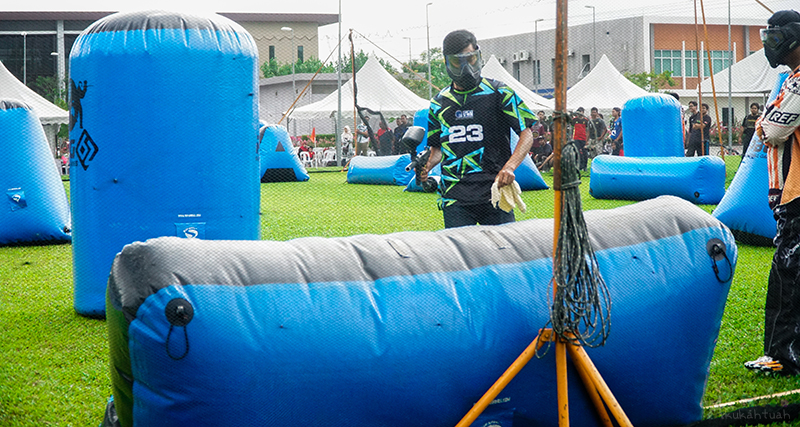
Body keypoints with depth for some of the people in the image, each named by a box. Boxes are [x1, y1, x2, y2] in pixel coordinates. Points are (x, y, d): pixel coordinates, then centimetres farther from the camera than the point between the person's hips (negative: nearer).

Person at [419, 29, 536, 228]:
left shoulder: (499, 93, 2)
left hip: (493, 189, -2)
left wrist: (509, 167, -17)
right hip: (454, 196, 2)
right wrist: (427, 165, 1)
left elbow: (527, 134, -1)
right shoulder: (439, 103, 14)